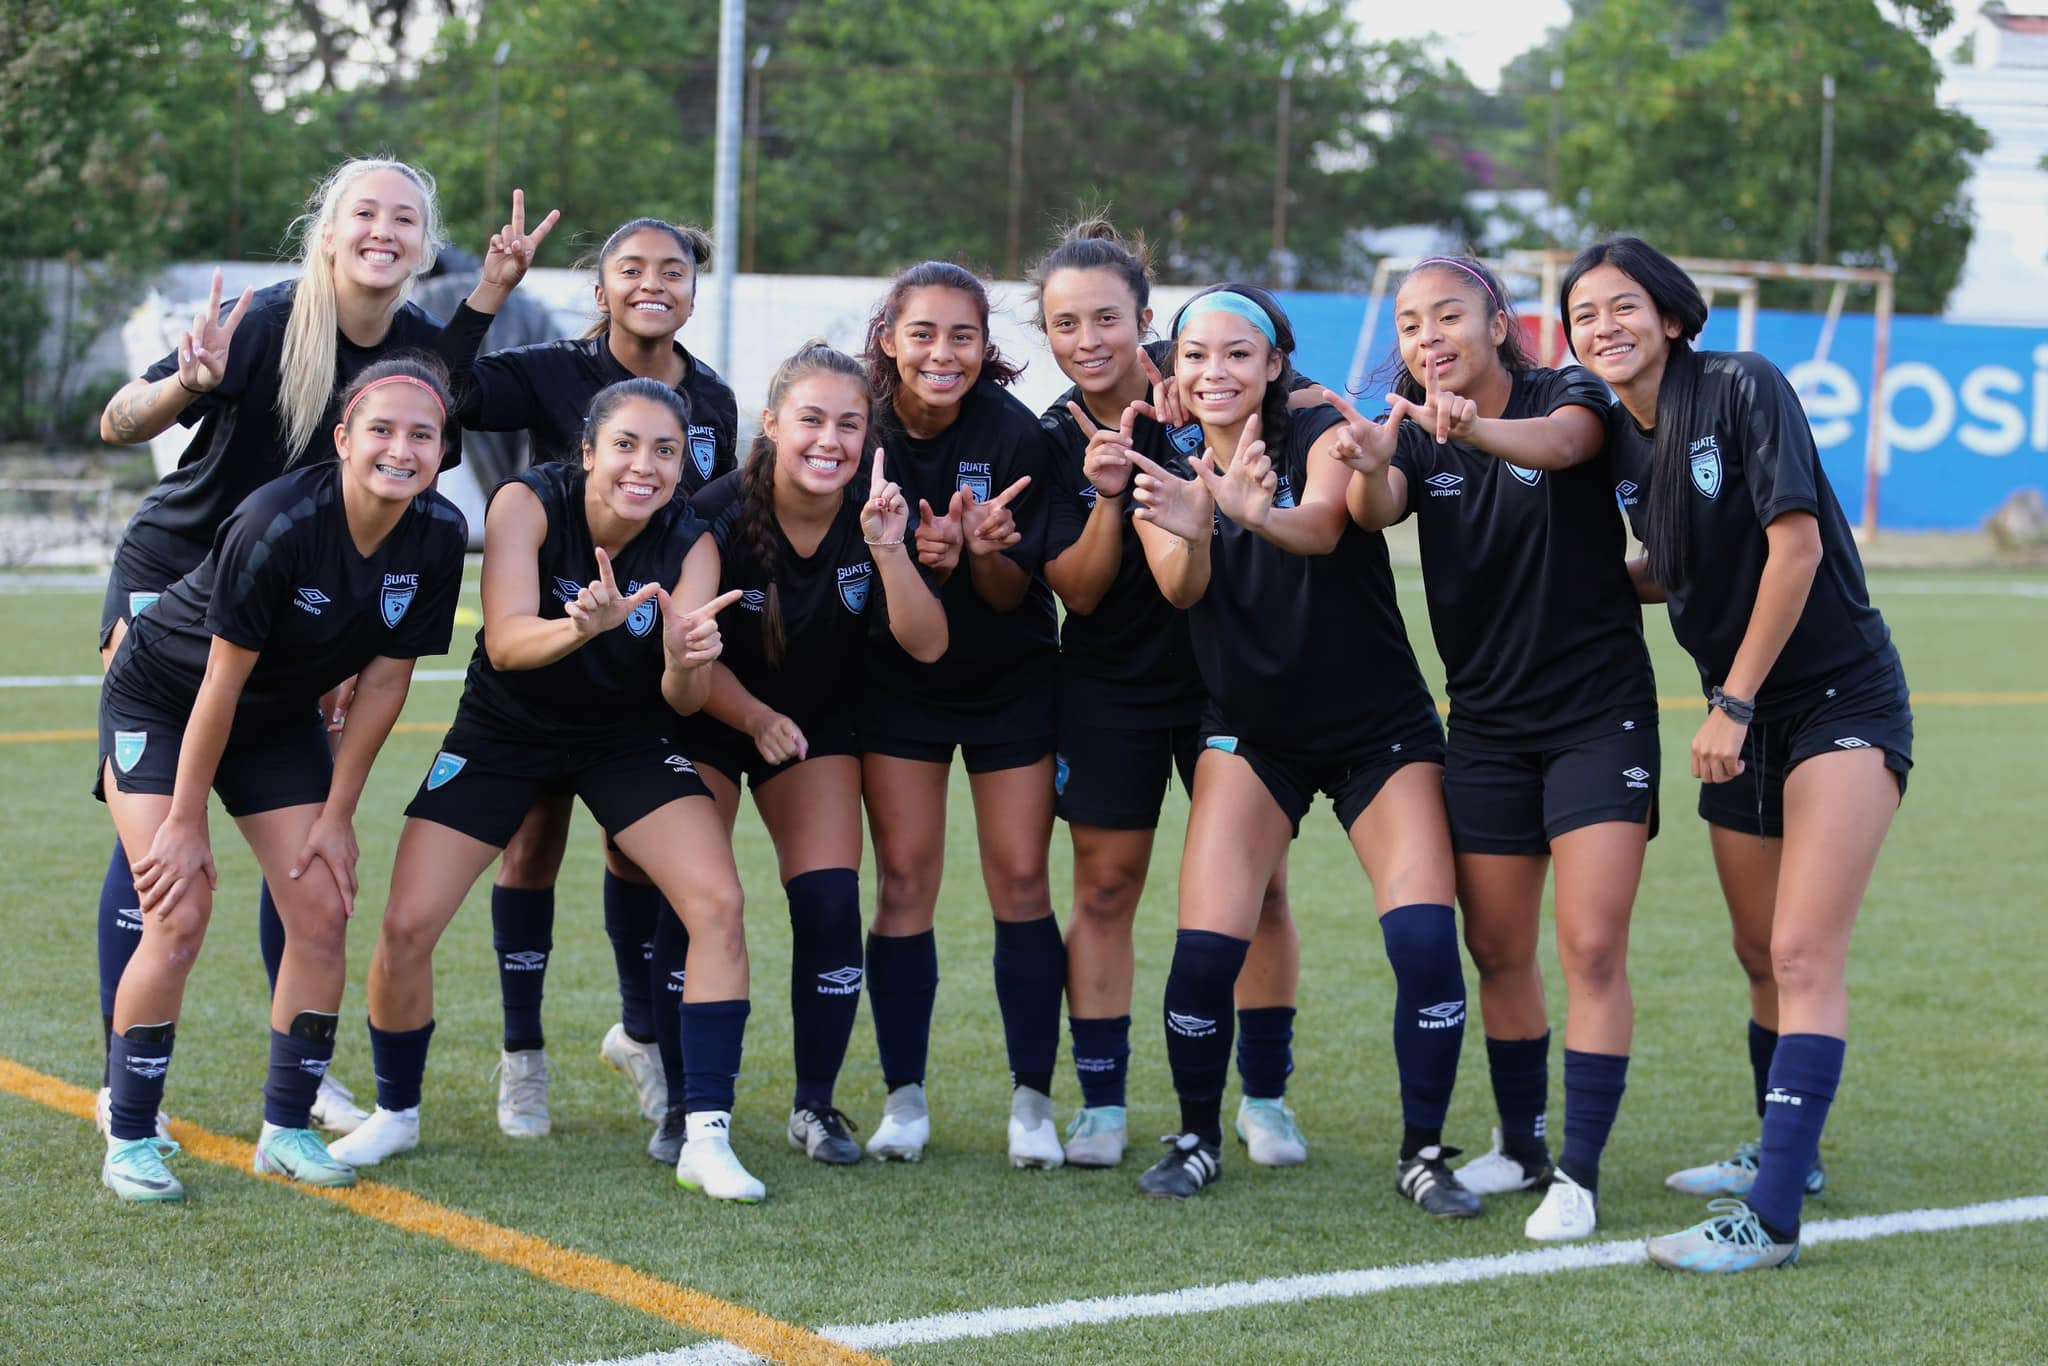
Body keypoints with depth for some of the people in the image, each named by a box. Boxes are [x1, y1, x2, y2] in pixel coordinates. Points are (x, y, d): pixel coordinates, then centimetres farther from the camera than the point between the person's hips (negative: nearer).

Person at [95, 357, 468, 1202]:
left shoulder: (438, 536, -17)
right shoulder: (280, 524, -33)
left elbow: (385, 681, -7)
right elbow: (221, 682, -25)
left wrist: (337, 814, -5)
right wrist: (187, 822, -20)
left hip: (280, 719, 5)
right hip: (162, 701, -5)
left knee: (322, 913, -3)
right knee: (179, 917, -16)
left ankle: (287, 1129, 11)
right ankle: (129, 1141, -4)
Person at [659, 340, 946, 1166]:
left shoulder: (873, 514, -15)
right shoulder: (720, 515, -22)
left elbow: (926, 645, -23)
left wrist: (888, 548, -37)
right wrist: (757, 720, -33)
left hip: (818, 722, 2)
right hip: (707, 724, -2)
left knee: (830, 905, -9)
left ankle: (815, 1106, 5)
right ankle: (685, 1104, 3)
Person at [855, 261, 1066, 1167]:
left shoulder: (1014, 433, -16)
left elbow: (1012, 592, -13)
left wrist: (979, 551, -35)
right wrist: (911, 555, -28)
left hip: (1009, 681, -1)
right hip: (897, 680, 1)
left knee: (1020, 879, -3)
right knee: (905, 878, -3)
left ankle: (1033, 1100, 5)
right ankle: (905, 1096, 6)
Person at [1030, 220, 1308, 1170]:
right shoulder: (1053, 440, -4)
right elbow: (1078, 592, -8)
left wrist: (1183, 437, -28)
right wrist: (1107, 495, -23)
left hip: (1226, 673, -1)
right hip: (1109, 689, 1)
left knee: (1257, 883, 1)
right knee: (1104, 887, 2)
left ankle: (1264, 1097, 13)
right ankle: (1101, 1103, 11)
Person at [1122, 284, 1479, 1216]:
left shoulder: (1323, 434, -13)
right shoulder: (1167, 475, -3)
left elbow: (1322, 523, -36)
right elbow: (1180, 588, -23)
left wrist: (1255, 514, -60)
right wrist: (1190, 527, -47)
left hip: (1383, 731, -2)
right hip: (1253, 735, 2)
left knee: (1426, 939, -17)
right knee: (1204, 951, -12)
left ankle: (1423, 1152, 1)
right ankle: (1197, 1139, 12)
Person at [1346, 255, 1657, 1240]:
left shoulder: (1568, 395, -7)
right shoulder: (1415, 437, 3)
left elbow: (1559, 444, -33)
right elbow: (1374, 513, -19)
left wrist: (1475, 428, -55)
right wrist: (1368, 464, -44)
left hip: (1599, 713, -4)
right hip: (1487, 723, 4)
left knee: (1591, 947, -10)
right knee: (1497, 953, 8)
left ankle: (1579, 1174, -6)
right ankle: (1520, 1147, 24)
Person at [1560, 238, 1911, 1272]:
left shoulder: (1742, 387, -15)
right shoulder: (1620, 442, 5)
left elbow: (1795, 541, -20)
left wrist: (1735, 701, -18)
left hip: (1842, 699, -7)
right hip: (1742, 719, 8)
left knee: (1804, 954, -16)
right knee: (1760, 955, 16)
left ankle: (1772, 1216, -20)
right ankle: (1786, 1153, 35)